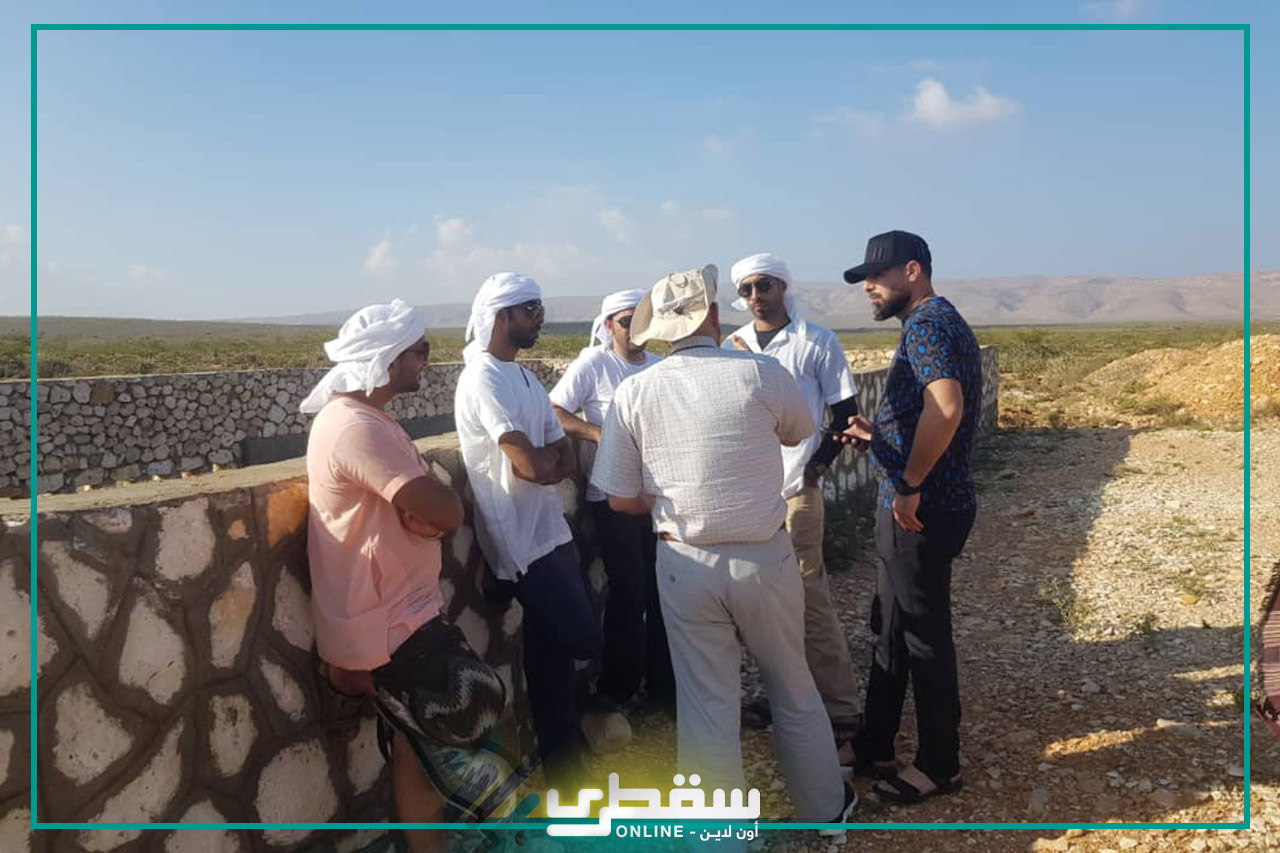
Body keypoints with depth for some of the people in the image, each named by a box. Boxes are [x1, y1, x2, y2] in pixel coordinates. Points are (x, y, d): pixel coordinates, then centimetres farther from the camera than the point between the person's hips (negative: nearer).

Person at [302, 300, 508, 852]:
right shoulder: (356, 426, -23)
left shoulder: (363, 417, 12)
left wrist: (424, 508, -9)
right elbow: (445, 511, -26)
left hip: (398, 614, 10)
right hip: (387, 627, -10)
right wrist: (436, 504, -4)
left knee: (422, 748, 19)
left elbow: (422, 505, 12)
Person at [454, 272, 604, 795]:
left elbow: (563, 459, 12)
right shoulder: (483, 380, -16)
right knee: (583, 639, -8)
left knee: (556, 650, 14)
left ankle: (564, 767, 29)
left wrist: (544, 461, -10)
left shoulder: (525, 378, 15)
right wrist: (548, 458, -1)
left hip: (550, 530, 9)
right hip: (522, 541, -9)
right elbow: (532, 466, -24)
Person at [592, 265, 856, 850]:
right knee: (793, 689, 20)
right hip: (765, 558, 0)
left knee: (706, 705, 12)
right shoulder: (761, 372, -11)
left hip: (686, 565, 0)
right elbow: (799, 433, 10)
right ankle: (825, 806, 39)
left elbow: (621, 499, -3)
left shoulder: (633, 393, -7)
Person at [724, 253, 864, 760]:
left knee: (810, 601, -4)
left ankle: (840, 715, 5)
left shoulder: (816, 342, -1)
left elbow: (846, 414, 1)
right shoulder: (733, 346, 11)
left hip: (795, 490, -4)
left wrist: (817, 464, -8)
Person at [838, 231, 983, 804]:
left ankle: (939, 766, 19)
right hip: (908, 506, 10)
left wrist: (909, 486, -25)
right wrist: (876, 437, 8)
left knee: (925, 636, 3)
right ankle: (874, 742, 32)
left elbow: (946, 408, -33)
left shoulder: (928, 322, -16)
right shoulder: (936, 322, 17)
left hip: (923, 510, -10)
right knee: (890, 627, 18)